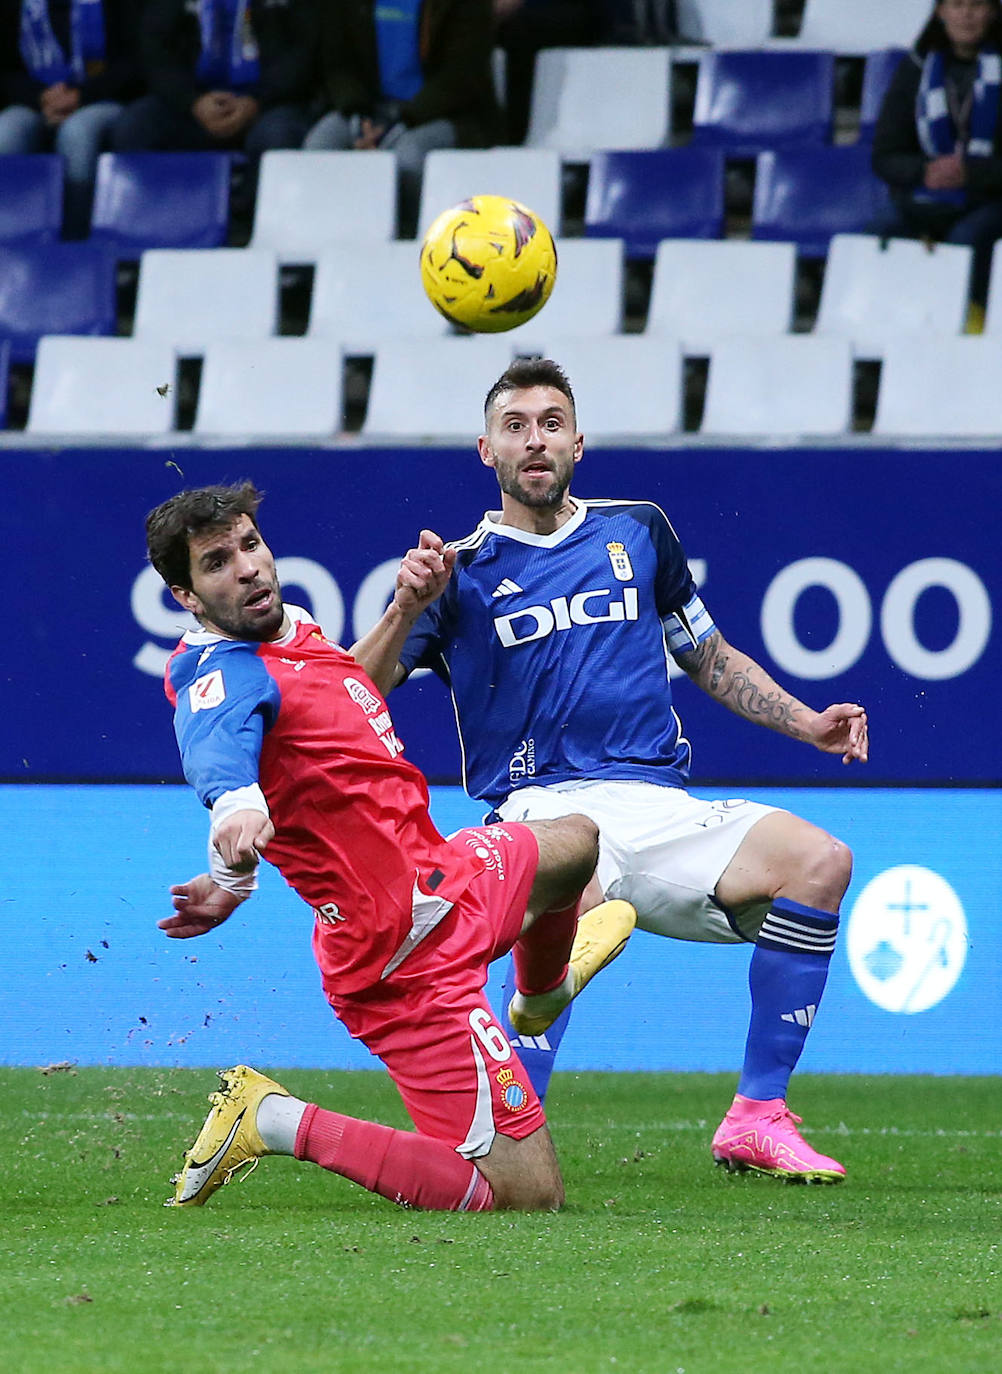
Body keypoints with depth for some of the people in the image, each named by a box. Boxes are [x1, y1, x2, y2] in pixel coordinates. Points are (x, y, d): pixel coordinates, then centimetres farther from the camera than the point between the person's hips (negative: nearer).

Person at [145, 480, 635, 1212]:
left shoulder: (287, 625, 3)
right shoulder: (222, 678, -25)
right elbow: (219, 755, -49)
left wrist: (405, 610, 14)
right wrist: (239, 809, -72)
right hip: (414, 954, -10)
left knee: (576, 842, 37)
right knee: (528, 1197, -11)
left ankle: (544, 980, 70)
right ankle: (272, 1121, -4)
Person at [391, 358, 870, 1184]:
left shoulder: (638, 532, 21)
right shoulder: (462, 571, 10)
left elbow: (710, 658, 32)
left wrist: (806, 722, 18)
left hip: (662, 807, 4)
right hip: (544, 806, -4)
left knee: (819, 861, -22)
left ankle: (756, 1121, -14)